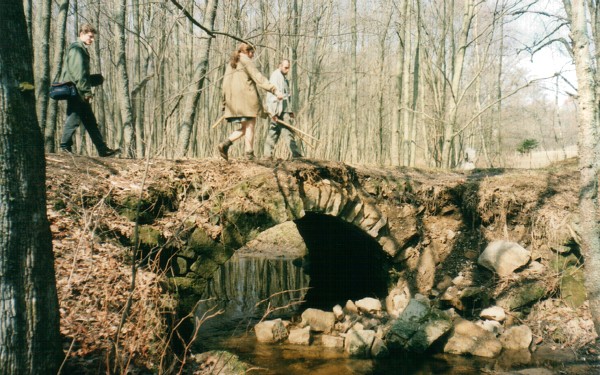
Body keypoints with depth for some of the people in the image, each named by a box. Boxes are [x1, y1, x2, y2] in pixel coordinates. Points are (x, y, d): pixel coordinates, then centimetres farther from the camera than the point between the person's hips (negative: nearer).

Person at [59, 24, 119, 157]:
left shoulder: (83, 49, 22)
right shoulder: (76, 49, -10)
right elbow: (78, 72, -19)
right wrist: (86, 90, -22)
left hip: (80, 93, 10)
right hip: (75, 91, -10)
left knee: (90, 121, 7)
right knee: (73, 119, -6)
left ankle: (103, 149, 7)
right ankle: (65, 147, 3)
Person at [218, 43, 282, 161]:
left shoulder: (230, 64, 24)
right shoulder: (245, 60, 0)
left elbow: (225, 84, 22)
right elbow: (258, 78, -10)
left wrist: (225, 105, 23)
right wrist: (274, 90, -16)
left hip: (233, 100, 8)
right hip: (246, 96, -8)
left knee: (245, 127, 10)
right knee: (250, 125, -6)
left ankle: (225, 144, -5)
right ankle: (249, 154, -13)